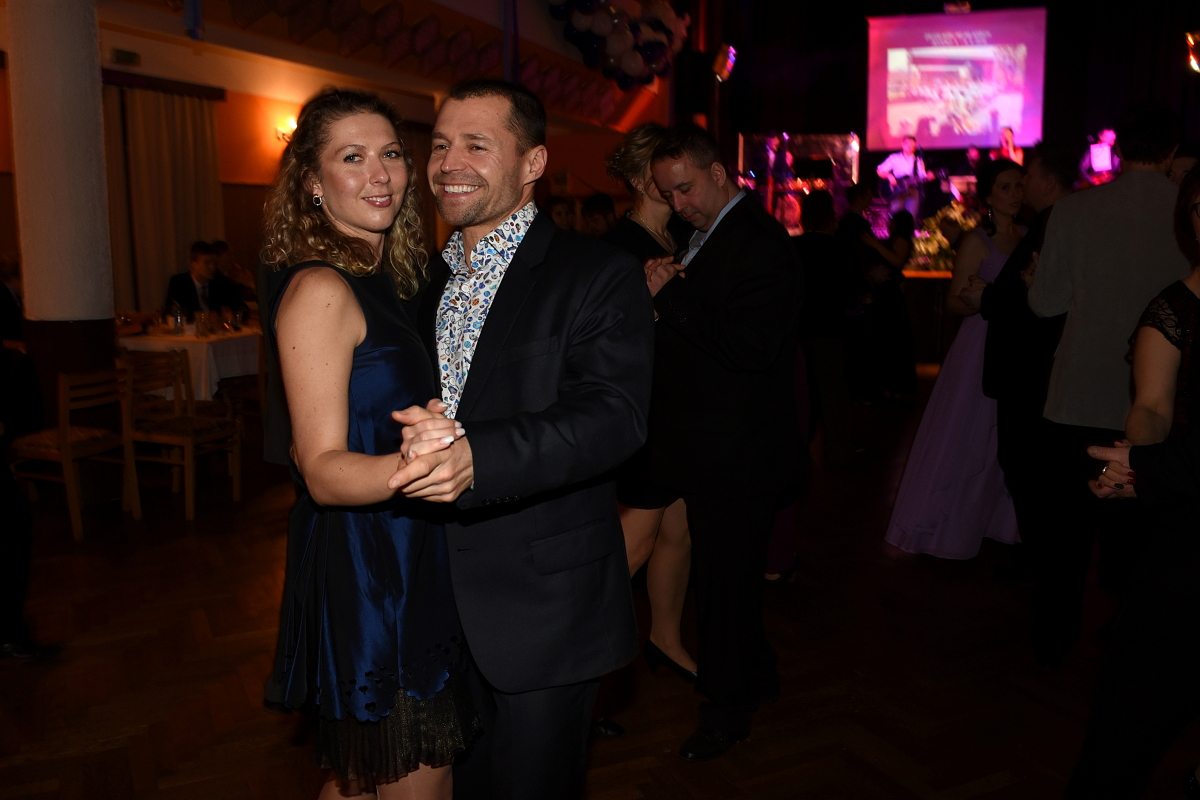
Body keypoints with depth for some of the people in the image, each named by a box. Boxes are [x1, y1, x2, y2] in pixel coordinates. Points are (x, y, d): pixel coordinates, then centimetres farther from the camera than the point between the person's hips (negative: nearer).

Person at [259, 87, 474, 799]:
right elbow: (323, 469, -23)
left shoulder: (382, 280, 11)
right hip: (364, 575, -9)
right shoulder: (319, 289, -17)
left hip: (407, 565, 9)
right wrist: (407, 468, -41)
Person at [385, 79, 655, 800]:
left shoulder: (599, 274, -11)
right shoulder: (426, 280, 11)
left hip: (542, 608, -6)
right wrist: (415, 430, -5)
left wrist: (475, 457, -37)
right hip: (437, 601, 6)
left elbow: (616, 415, -24)